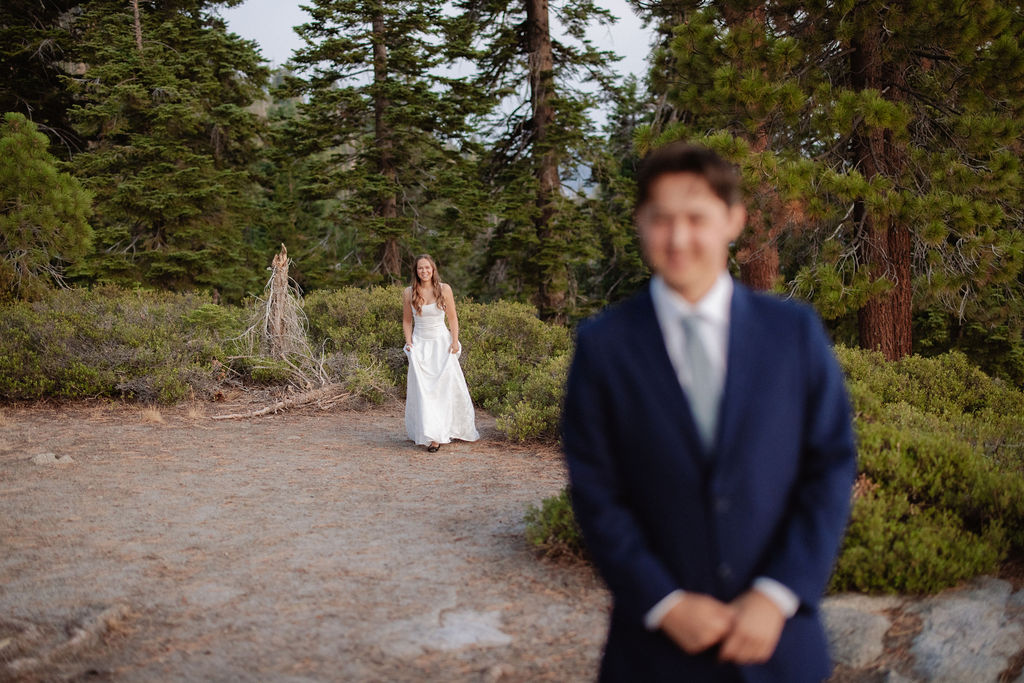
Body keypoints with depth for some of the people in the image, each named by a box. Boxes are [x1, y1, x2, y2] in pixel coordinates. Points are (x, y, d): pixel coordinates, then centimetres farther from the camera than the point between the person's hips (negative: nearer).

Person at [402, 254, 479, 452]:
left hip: (442, 342, 0)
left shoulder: (444, 289, -1)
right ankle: (431, 436, -4)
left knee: (448, 383, -3)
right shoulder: (409, 293, 1)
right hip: (420, 344, 0)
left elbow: (452, 318, 4)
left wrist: (455, 341, -4)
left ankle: (455, 428, 8)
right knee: (423, 389, -6)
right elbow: (407, 320, 10)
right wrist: (408, 341, -1)